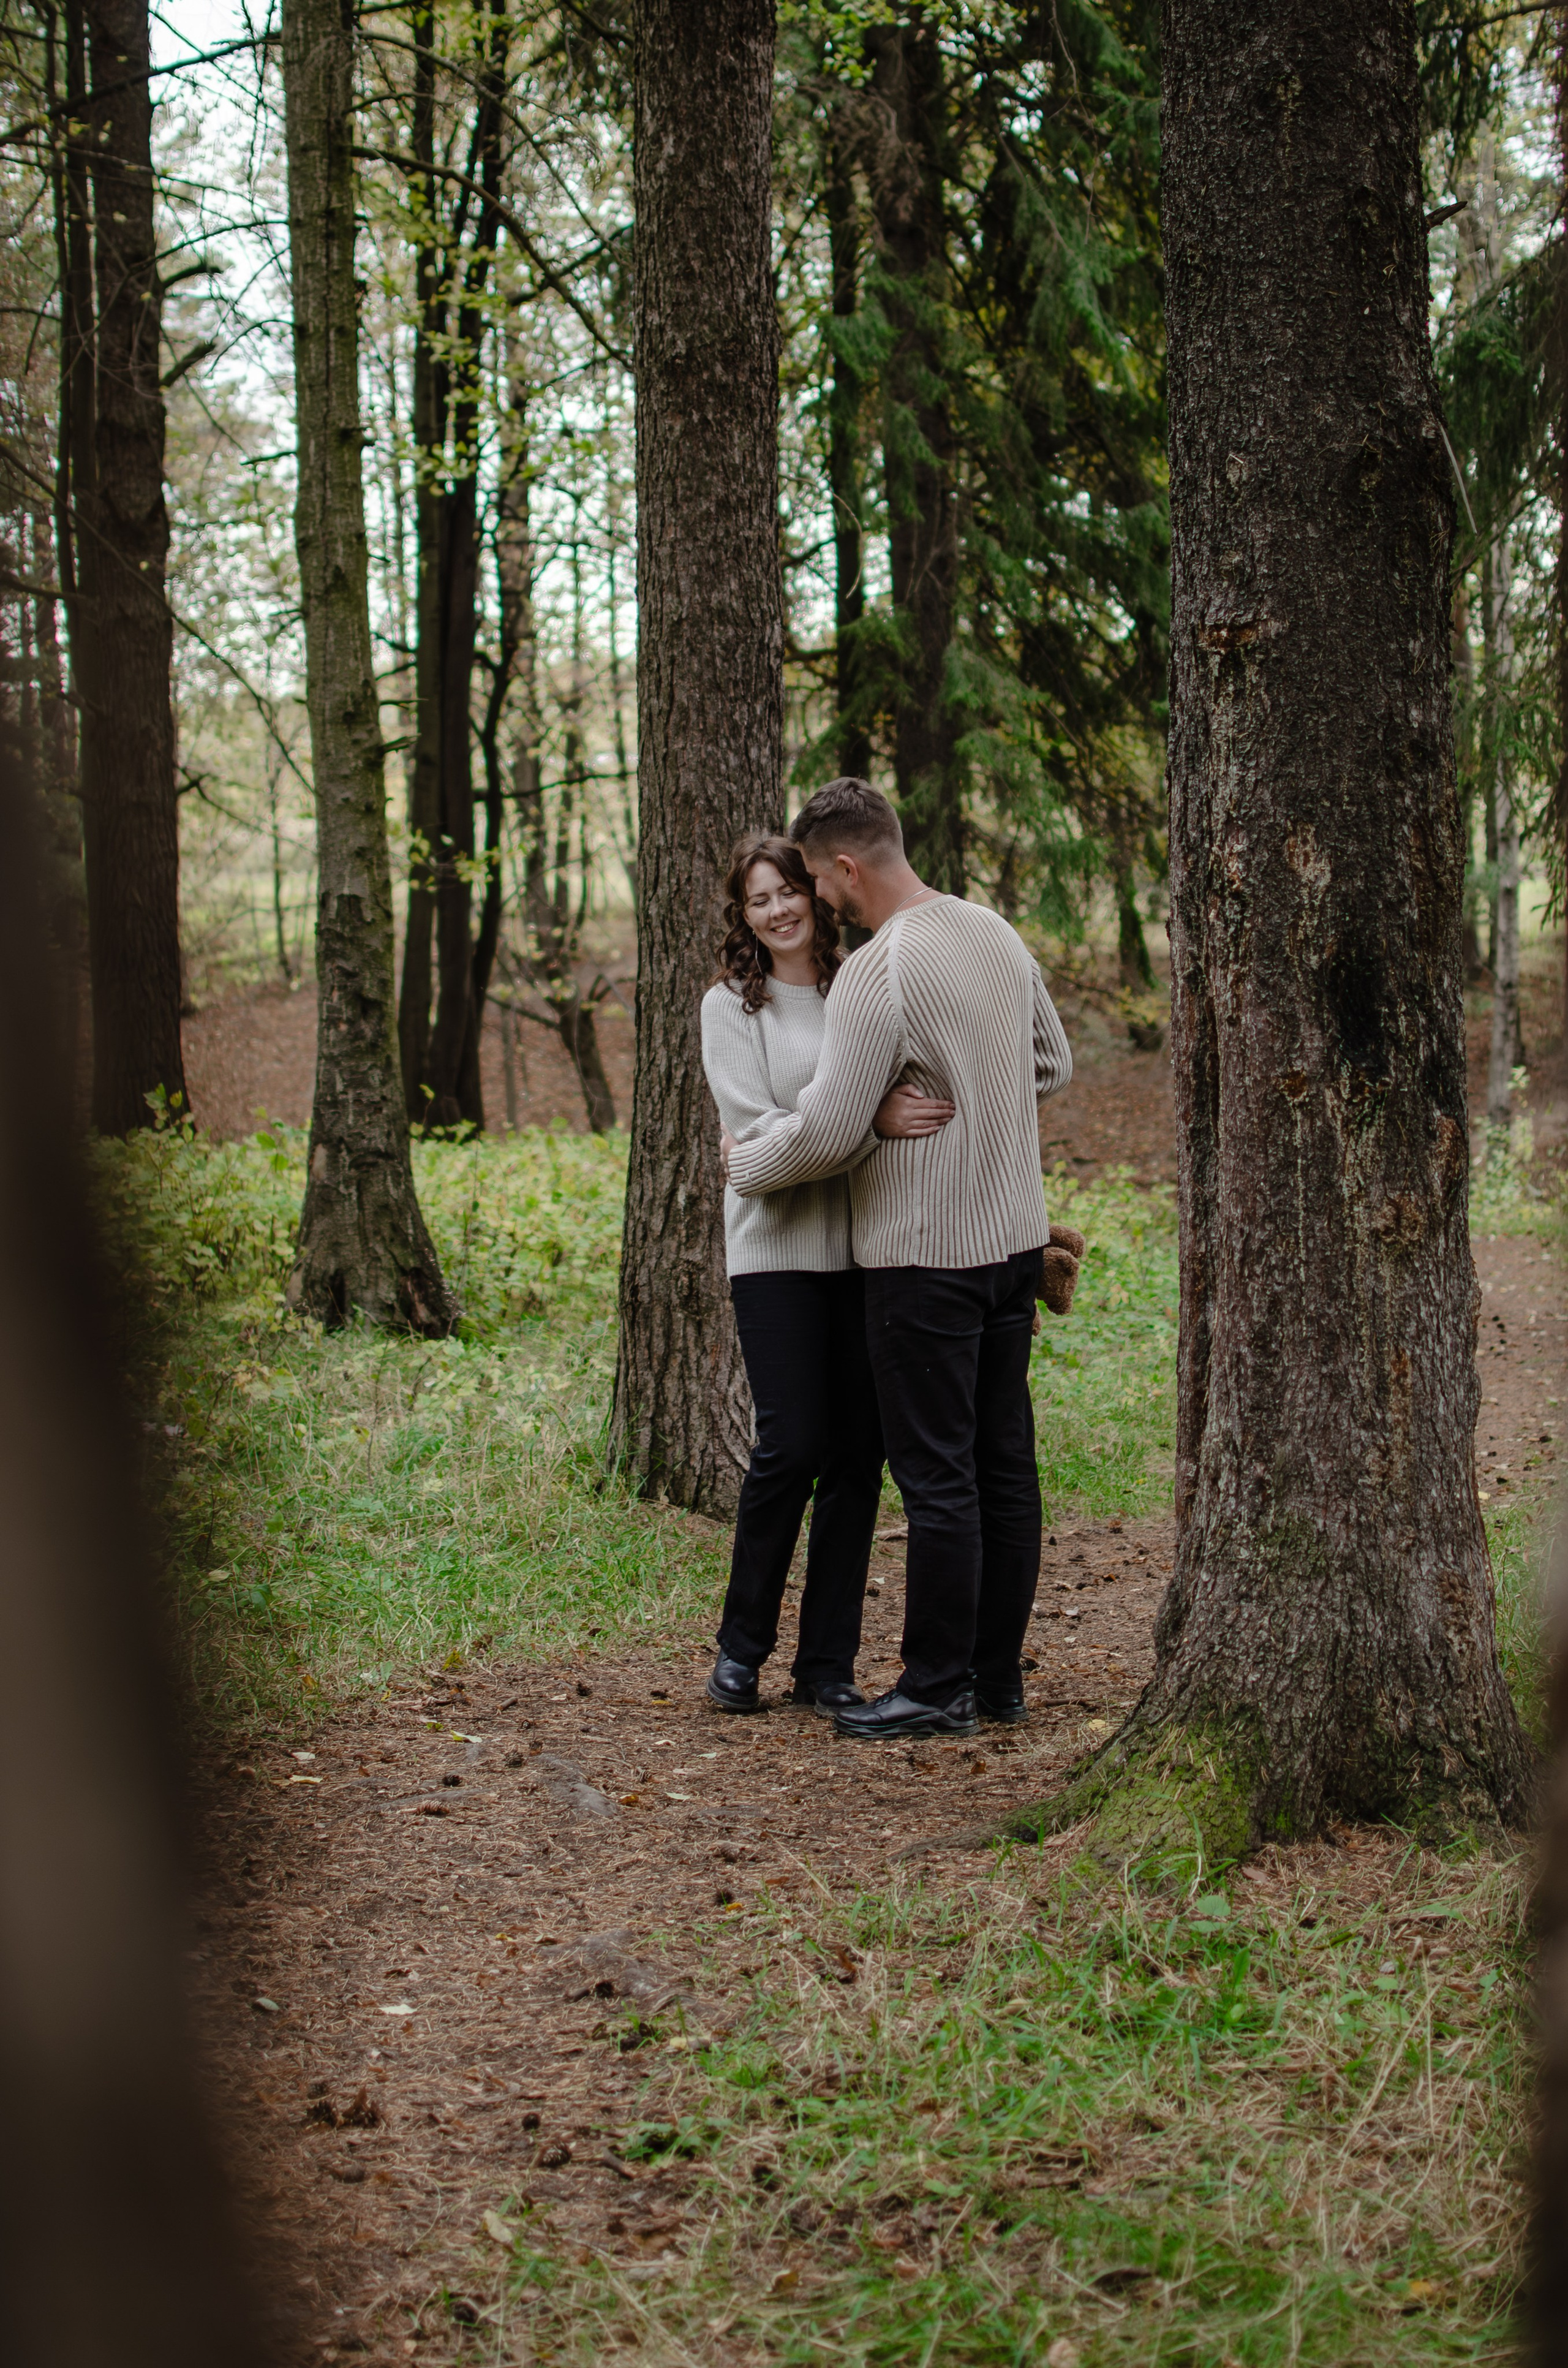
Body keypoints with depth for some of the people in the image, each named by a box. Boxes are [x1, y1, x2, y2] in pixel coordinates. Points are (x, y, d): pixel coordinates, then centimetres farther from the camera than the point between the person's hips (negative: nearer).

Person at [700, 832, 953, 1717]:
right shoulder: (733, 1005, 0)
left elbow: (908, 1098, 22)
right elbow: (757, 1133, -11)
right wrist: (871, 1122, -24)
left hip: (865, 1243, 4)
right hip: (779, 1248, -4)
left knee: (858, 1454, 2)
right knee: (792, 1446, -12)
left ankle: (829, 1662, 11)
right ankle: (742, 1645, 6)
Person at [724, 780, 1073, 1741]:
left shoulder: (878, 974, -18)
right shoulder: (996, 934, 8)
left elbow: (828, 1132, -18)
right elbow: (1053, 1065, 20)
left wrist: (745, 1165, 0)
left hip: (927, 1254, -8)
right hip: (1015, 1236, 8)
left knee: (937, 1474, -2)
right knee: (1005, 1464, 11)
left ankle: (939, 1689, 3)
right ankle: (1000, 1679, 18)